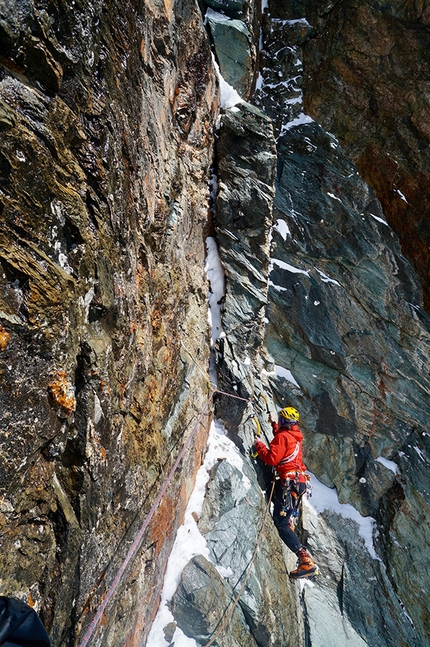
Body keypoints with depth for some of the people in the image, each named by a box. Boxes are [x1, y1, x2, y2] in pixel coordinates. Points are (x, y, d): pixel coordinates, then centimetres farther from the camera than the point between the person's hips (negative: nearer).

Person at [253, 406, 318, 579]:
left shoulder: (283, 437, -12)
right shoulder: (295, 435, 16)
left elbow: (272, 459, -18)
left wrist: (259, 445, -4)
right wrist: (273, 424, 46)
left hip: (289, 482, -10)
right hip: (299, 481, 10)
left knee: (280, 522, -12)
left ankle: (307, 562, -20)